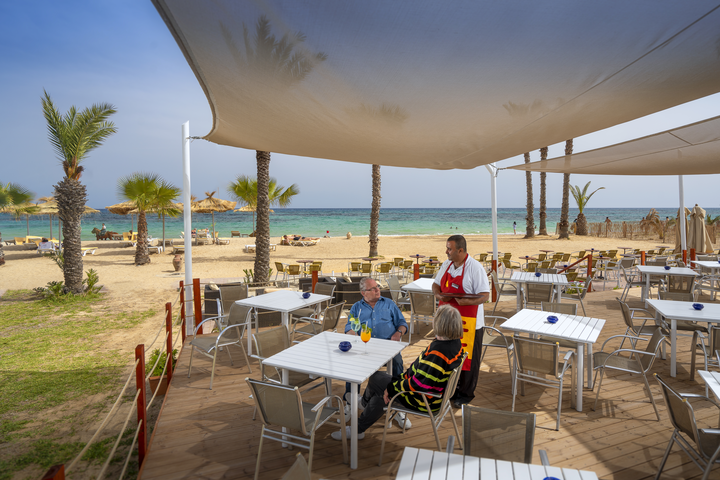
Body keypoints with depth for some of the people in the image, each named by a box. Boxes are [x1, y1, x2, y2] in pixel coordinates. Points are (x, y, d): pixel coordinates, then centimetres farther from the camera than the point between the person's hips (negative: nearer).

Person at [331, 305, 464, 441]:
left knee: (374, 379, 4)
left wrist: (391, 388, -16)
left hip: (423, 400, -9)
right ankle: (358, 429, 38)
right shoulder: (456, 343, -2)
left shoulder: (438, 351, -33)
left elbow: (420, 383, -31)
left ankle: (365, 402, 35)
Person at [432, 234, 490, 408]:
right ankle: (451, 389, 34)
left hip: (468, 322, -6)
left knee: (467, 358, 6)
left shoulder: (475, 268, -16)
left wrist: (465, 301, -32)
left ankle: (466, 394, 24)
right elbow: (436, 284, 16)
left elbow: (485, 295, -17)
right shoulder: (447, 264, 6)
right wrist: (438, 294, -7)